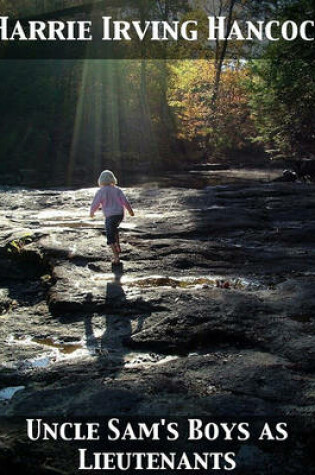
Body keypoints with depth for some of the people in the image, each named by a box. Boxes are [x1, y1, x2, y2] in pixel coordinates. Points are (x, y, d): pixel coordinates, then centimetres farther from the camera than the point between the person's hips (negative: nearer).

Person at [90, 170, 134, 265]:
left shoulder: (100, 192, -9)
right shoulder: (117, 190, 2)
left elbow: (94, 205, -4)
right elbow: (125, 202, 0)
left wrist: (91, 213, 17)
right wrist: (130, 211, 17)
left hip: (110, 216, -5)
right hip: (120, 214, 5)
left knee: (111, 238, 1)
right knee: (114, 229, 34)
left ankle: (116, 258, -7)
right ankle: (118, 247, 31)